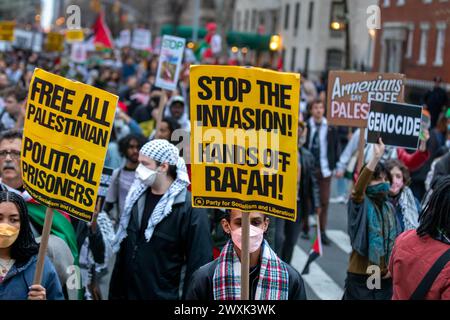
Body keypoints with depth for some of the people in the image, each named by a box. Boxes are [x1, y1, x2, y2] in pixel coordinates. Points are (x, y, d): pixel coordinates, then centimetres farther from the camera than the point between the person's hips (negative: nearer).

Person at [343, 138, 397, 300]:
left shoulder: (389, 208, 9)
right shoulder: (361, 204, -10)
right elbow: (358, 189, -33)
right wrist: (376, 158, -41)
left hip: (384, 277, 6)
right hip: (360, 277, -6)